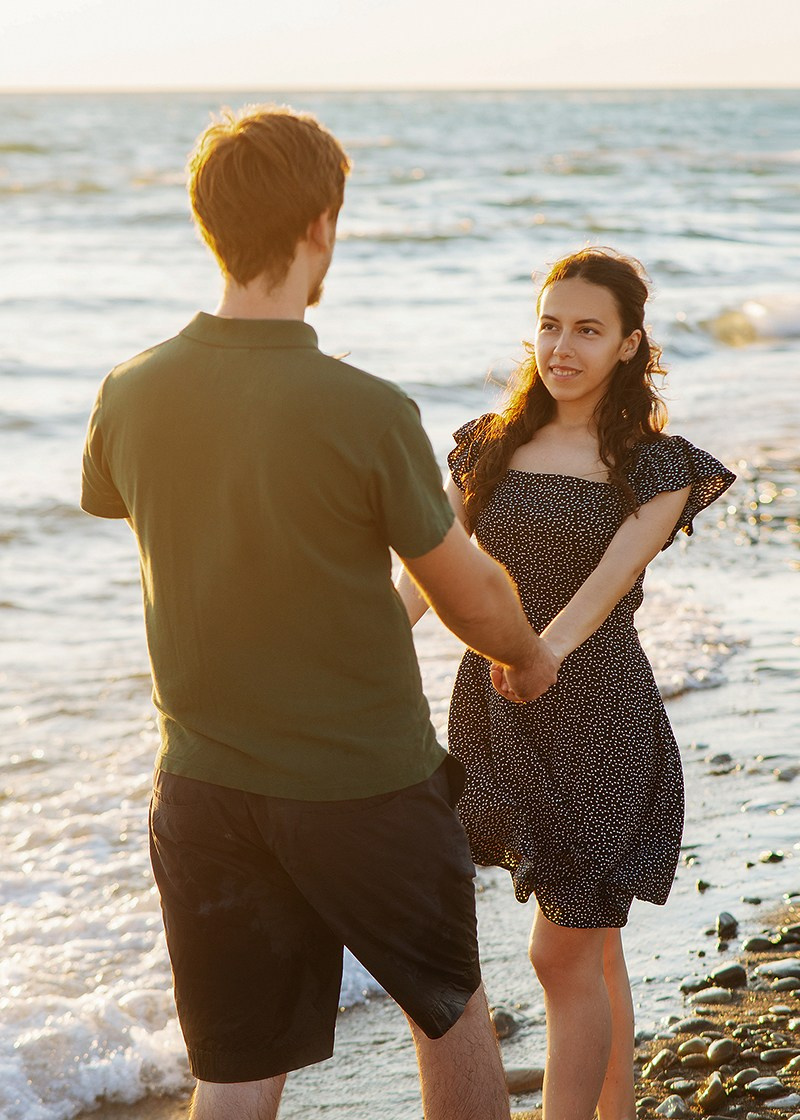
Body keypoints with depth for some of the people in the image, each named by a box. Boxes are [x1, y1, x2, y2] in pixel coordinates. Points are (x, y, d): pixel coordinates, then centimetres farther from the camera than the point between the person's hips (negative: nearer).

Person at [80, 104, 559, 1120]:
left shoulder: (130, 397, -9)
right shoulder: (369, 415, -22)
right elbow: (474, 601, -10)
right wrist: (529, 657, 13)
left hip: (202, 783, 4)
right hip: (365, 785, -3)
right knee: (450, 1007, 23)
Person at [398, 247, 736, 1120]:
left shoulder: (654, 465, -4)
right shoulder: (491, 446, 8)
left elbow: (609, 579, -19)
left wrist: (548, 646, -39)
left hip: (596, 716, -4)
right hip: (496, 711, 4)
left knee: (563, 952, -4)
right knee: (592, 944, 15)